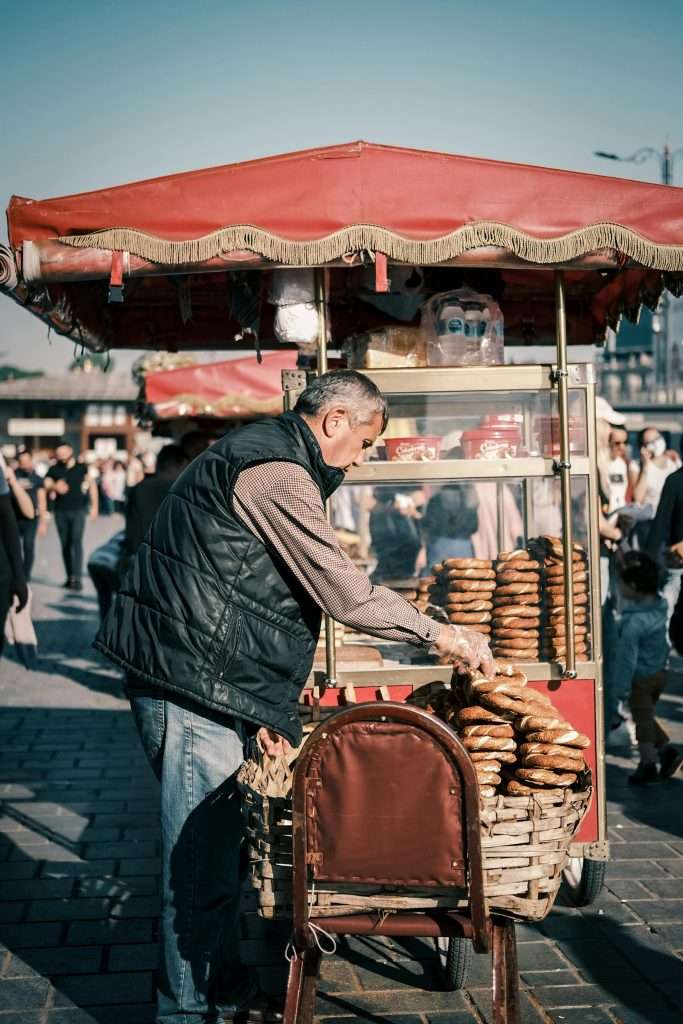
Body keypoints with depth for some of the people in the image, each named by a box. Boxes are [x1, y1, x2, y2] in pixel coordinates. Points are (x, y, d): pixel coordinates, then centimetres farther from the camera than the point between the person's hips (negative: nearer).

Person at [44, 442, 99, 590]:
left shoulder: (81, 468, 2)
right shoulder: (54, 470, 4)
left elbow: (91, 484, 5)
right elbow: (46, 486, -2)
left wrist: (94, 505, -1)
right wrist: (54, 487, -25)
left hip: (78, 511, -3)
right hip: (60, 512, 3)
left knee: (76, 542, -13)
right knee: (65, 544, 7)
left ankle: (77, 578, -16)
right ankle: (70, 577, 16)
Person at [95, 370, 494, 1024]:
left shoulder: (257, 454, 19)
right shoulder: (275, 473, -14)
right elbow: (347, 596, -16)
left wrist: (263, 706, 19)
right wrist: (438, 635, -4)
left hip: (202, 685, 11)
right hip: (193, 686, -11)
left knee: (217, 847, 17)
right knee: (201, 860, -1)